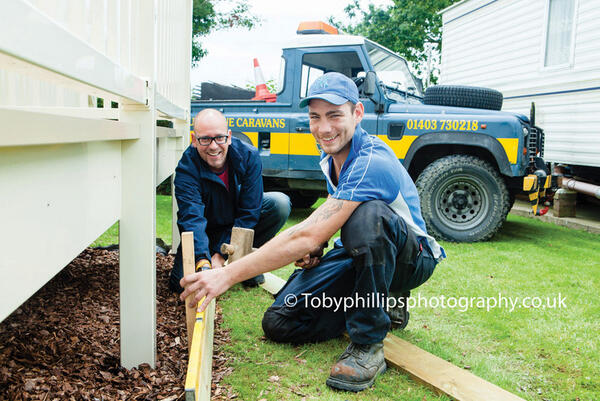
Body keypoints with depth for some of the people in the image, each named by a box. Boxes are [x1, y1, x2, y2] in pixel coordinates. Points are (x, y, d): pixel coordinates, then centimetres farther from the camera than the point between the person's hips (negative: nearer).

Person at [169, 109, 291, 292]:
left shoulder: (249, 156, -22)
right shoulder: (186, 168, -25)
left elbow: (249, 213, -21)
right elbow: (191, 218, -38)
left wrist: (221, 253, -27)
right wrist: (203, 262, -55)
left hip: (240, 226, 2)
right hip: (206, 231, -1)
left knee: (280, 203, -25)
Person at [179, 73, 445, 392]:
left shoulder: (371, 162, -29)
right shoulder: (329, 157, 1)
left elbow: (307, 236, -36)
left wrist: (227, 275, -36)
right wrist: (316, 248, -5)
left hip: (413, 257, -7)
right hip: (360, 256, 7)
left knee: (367, 213, -41)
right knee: (279, 323, -8)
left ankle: (368, 345, -24)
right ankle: (383, 305, 11)